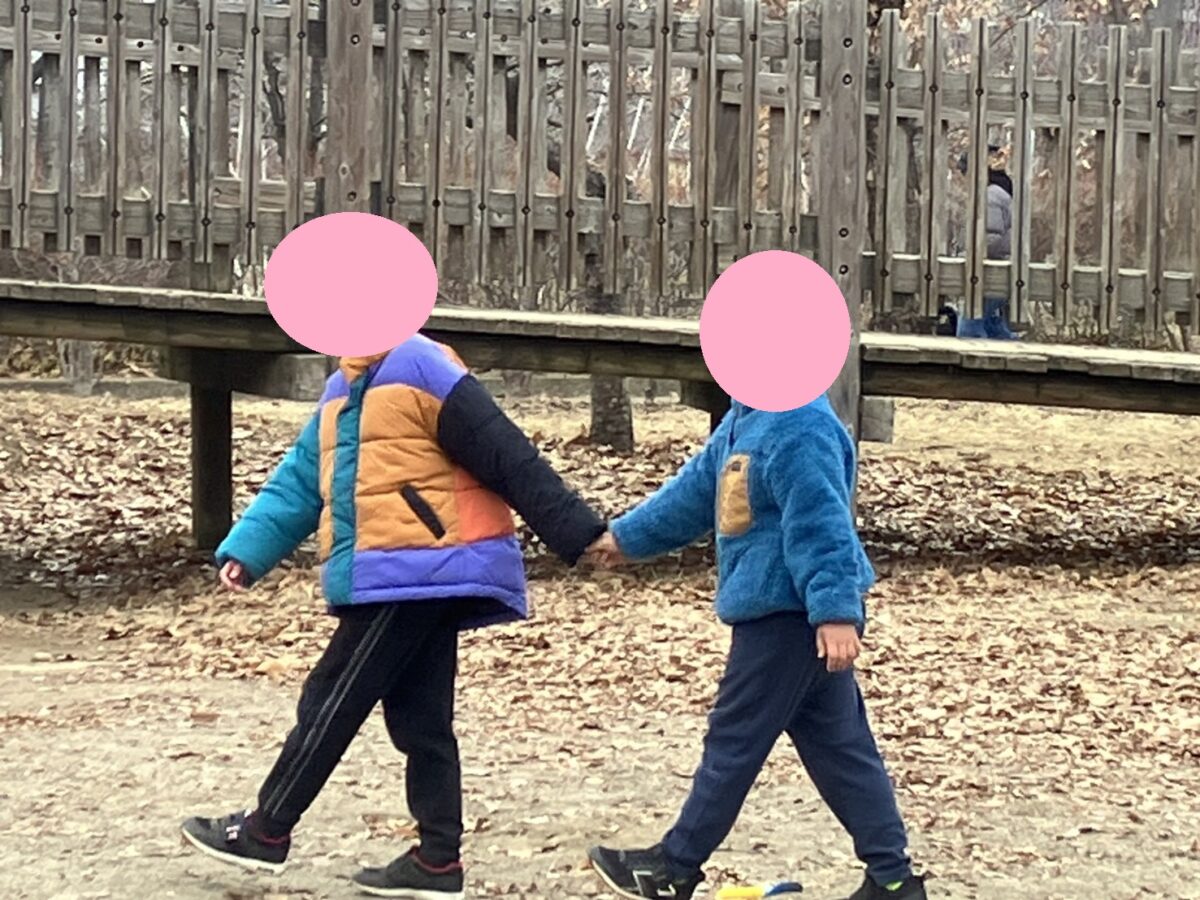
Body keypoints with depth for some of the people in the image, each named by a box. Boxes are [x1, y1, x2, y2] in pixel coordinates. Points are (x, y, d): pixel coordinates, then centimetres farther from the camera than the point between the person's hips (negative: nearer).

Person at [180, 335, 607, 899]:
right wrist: (245, 553, 5)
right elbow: (296, 484, 17)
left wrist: (578, 535, -15)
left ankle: (266, 832, 9)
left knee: (331, 706, -1)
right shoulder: (342, 391, 18)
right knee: (420, 721, 10)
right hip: (409, 581, 9)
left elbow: (507, 458, -14)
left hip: (417, 576, -9)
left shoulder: (420, 368, -12)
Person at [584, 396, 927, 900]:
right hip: (780, 614, 10)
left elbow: (822, 524, -27)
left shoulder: (801, 429, -21)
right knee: (839, 747, 11)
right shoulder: (747, 419, 12)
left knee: (735, 741, 3)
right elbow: (698, 488, 23)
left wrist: (836, 611, -31)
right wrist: (628, 537, 31)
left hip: (790, 617, -10)